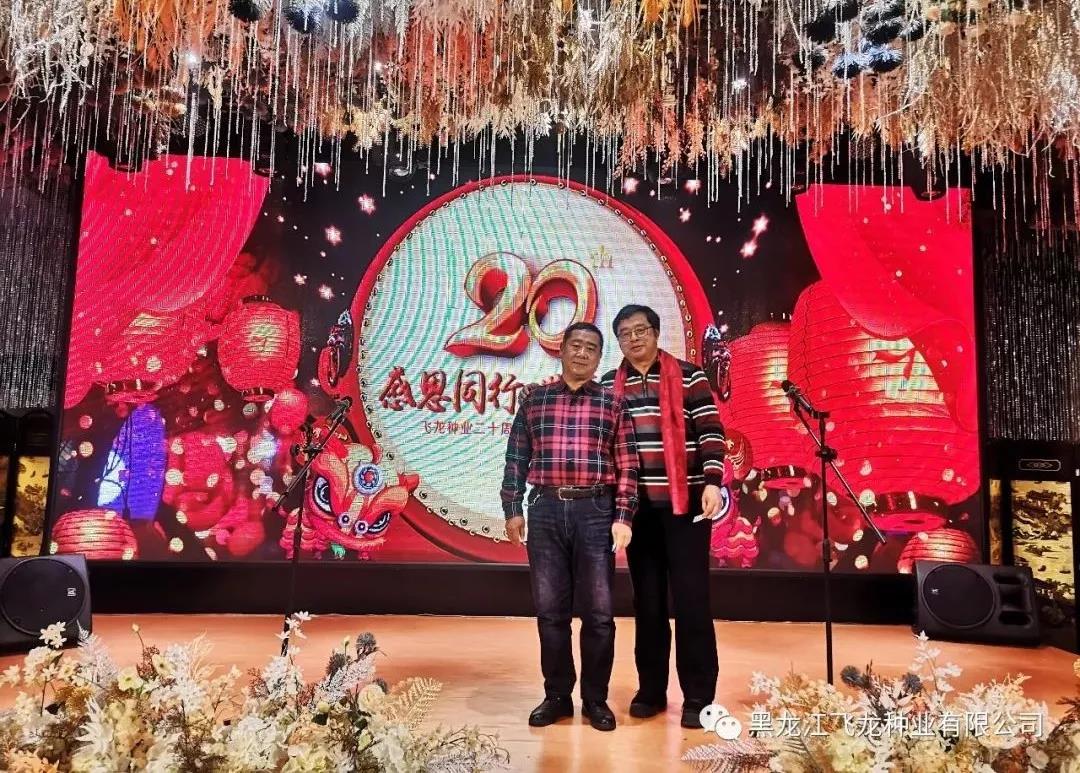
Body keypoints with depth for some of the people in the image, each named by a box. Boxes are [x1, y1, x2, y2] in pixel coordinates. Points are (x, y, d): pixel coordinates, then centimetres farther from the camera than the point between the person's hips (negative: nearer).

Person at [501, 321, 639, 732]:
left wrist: (623, 517, -5)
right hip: (546, 510, 1)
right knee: (550, 609, 8)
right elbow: (516, 458, 8)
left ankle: (595, 698, 19)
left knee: (598, 611, 4)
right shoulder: (534, 399, 9)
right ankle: (557, 695, 22)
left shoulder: (612, 403, 6)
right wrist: (513, 509, 2)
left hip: (595, 511, -1)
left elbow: (627, 466, 2)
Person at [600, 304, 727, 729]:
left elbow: (710, 431, -5)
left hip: (685, 502, -3)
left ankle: (698, 696, 9)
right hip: (636, 505, 3)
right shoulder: (608, 386, 11)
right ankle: (651, 690, 21)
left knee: (691, 599, 0)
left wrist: (712, 482, -16)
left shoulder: (688, 377, 0)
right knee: (647, 601, 10)